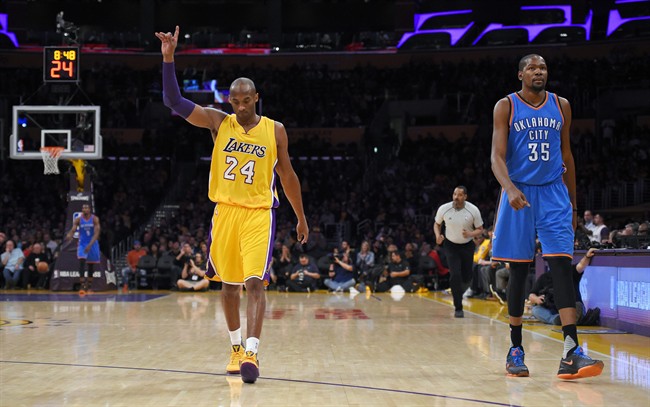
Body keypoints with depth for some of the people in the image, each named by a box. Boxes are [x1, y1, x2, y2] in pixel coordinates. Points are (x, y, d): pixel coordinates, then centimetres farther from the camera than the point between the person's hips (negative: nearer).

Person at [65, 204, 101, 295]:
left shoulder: (95, 219, -11)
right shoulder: (78, 220, -7)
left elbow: (96, 233, -17)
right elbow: (72, 230, -13)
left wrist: (90, 244, -29)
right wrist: (69, 236, -38)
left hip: (93, 244, 1)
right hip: (82, 244, -1)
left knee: (91, 265, 10)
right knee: (82, 262, -19)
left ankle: (89, 285, 24)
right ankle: (82, 286, -22)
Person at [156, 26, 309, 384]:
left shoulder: (274, 130, 0)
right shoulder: (218, 122, 1)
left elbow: (287, 175, 10)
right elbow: (174, 102, -9)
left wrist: (301, 218, 13)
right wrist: (168, 58, -20)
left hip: (258, 213, -2)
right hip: (225, 211, 2)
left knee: (255, 283, -15)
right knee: (229, 284, 11)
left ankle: (251, 354, -20)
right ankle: (236, 348, 26)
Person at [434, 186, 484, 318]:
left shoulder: (473, 210, -16)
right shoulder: (444, 209, -15)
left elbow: (480, 229, -5)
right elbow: (437, 224, 4)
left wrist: (470, 234, -26)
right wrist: (438, 235, -17)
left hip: (467, 245, 1)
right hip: (451, 245, -1)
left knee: (466, 277, 5)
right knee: (455, 275, -14)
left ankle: (457, 289, 43)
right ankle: (458, 308, -3)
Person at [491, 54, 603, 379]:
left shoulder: (561, 106, 9)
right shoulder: (506, 106, -1)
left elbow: (566, 156, 16)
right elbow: (497, 156, -10)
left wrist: (572, 203, 15)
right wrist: (510, 189, -28)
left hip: (554, 193, 2)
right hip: (519, 193, -2)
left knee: (562, 265, -12)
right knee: (518, 270, 3)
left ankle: (571, 351, -21)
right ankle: (515, 349, 14)